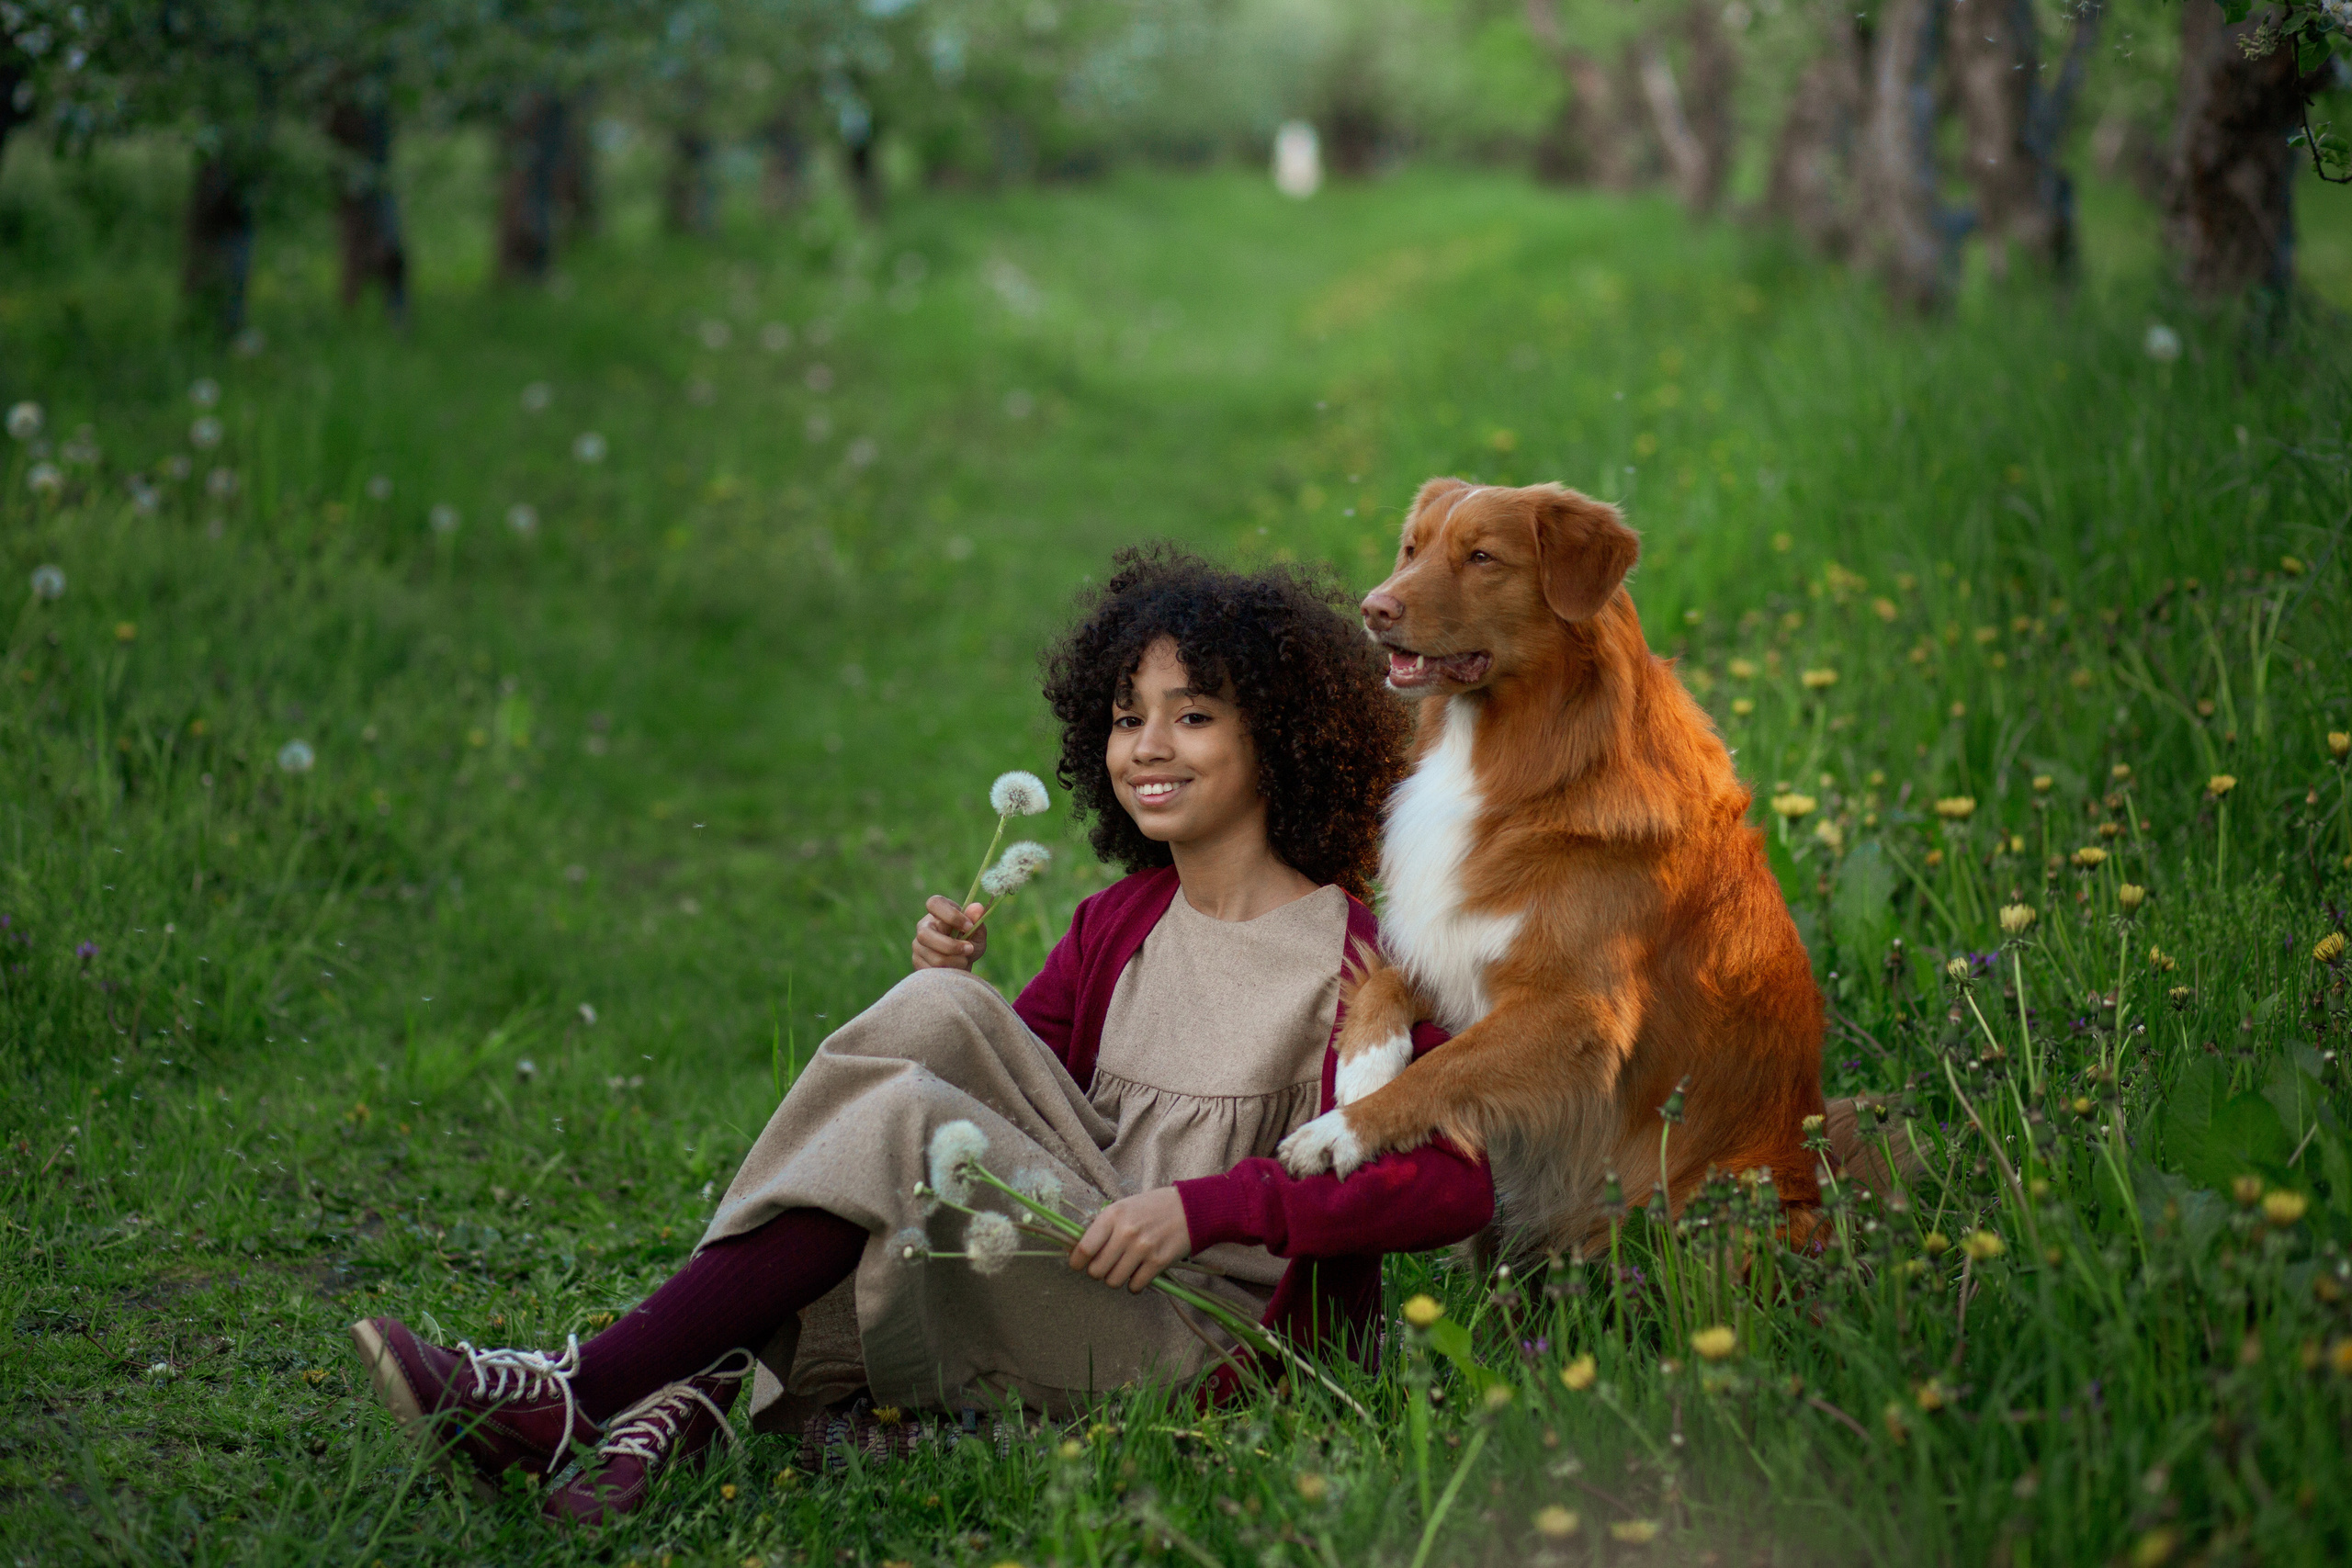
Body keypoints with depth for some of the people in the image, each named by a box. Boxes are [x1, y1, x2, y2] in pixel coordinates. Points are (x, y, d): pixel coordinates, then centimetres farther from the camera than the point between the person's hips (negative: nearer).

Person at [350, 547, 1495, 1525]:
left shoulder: (1357, 956, -6)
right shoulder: (1116, 925, 14)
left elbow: (1456, 1183, -17)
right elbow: (1001, 1088, 17)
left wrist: (1205, 1205, -24)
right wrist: (945, 991, -4)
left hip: (1215, 1333, -6)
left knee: (909, 1122, -25)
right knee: (939, 1015, -15)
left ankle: (583, 1395, -27)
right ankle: (698, 1392, -26)